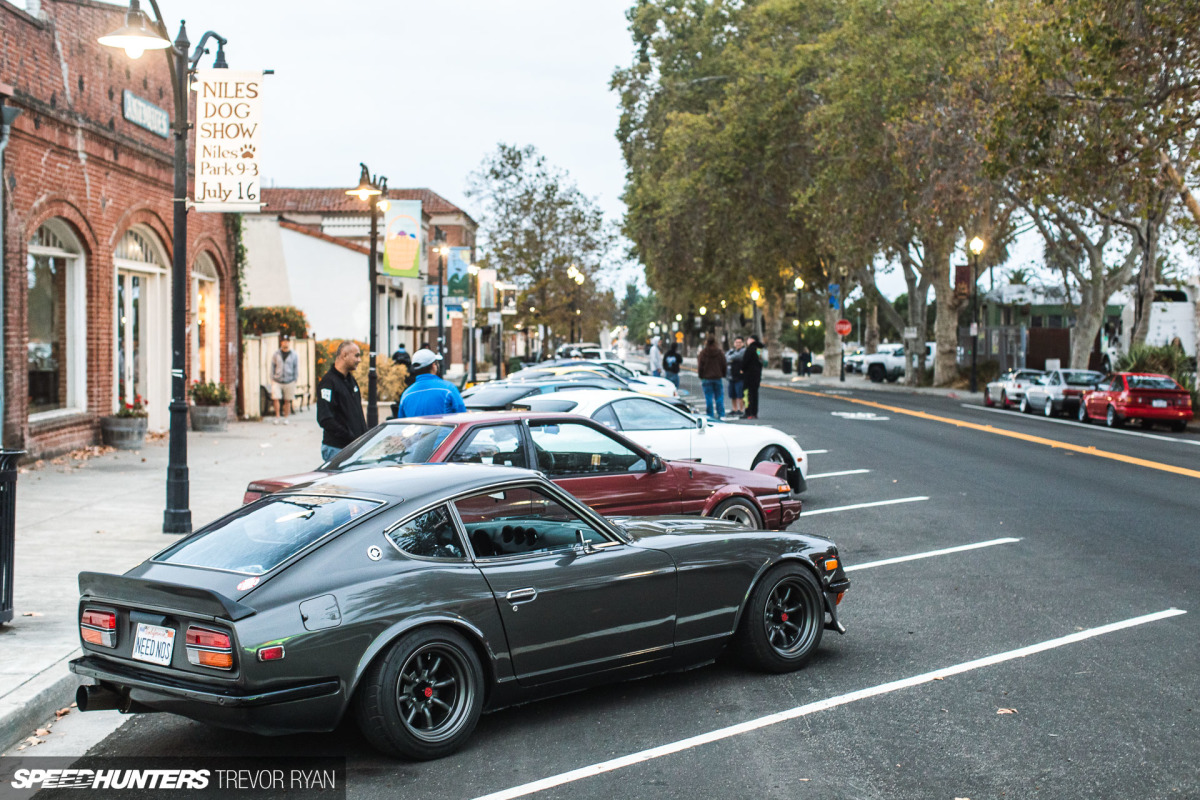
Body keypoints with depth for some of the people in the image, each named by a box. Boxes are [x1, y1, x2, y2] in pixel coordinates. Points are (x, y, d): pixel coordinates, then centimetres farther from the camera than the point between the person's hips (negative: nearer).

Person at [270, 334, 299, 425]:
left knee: (287, 401, 2)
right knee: (275, 398, -11)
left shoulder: (294, 355, 4)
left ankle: (286, 418, 14)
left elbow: (296, 368, 7)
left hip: (289, 381, 0)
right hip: (277, 381, 0)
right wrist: (272, 379, 4)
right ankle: (277, 417, 1)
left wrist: (295, 380, 1)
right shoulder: (276, 354, 6)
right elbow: (272, 367, 10)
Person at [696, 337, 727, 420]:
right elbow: (724, 365, 4)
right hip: (717, 378, 2)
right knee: (719, 396, 7)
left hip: (706, 378, -2)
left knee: (708, 397, 1)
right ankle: (721, 414, 4)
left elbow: (700, 366, -2)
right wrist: (723, 375, 16)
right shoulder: (720, 353, -1)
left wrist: (701, 376, 8)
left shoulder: (703, 353, -6)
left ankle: (710, 415, 1)